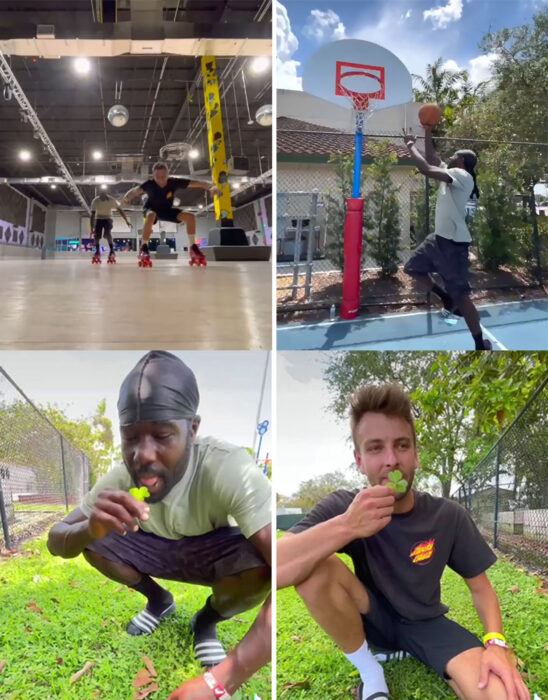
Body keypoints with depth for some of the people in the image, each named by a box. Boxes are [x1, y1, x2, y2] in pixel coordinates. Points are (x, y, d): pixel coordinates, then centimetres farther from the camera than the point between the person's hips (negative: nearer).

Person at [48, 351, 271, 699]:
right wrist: (90, 530, -44)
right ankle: (159, 601, 11)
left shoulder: (229, 470, -40)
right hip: (160, 552, 3)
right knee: (94, 544, -20)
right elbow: (55, 542, -18)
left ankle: (207, 621, 1)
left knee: (261, 562, -34)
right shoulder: (121, 477, -26)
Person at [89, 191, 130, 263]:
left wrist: (127, 221, -21)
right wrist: (92, 229, -24)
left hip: (108, 218, -1)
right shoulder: (95, 201, -23)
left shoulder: (111, 200, -23)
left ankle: (112, 252, -24)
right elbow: (93, 215, -21)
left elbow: (119, 210, -17)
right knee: (96, 235, -9)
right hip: (98, 219, 1)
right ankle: (97, 253, 8)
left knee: (108, 234, -24)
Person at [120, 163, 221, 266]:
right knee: (151, 216, -41)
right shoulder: (149, 184, -28)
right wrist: (126, 198, -60)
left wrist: (211, 187, -40)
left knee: (190, 217, -16)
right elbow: (136, 190, -38)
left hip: (167, 210, 3)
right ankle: (144, 249, -31)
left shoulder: (174, 182, -25)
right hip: (152, 209, -3)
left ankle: (193, 249, -2)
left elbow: (196, 183, -25)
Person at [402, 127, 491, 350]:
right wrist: (428, 132, 14)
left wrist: (411, 145, -14)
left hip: (454, 242, -10)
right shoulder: (451, 174, 12)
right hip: (439, 237, 10)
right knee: (413, 268, 21)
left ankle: (481, 345, 1)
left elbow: (426, 169, -26)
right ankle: (448, 300, 29)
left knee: (461, 295, -7)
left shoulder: (462, 176, -15)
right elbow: (431, 158, 22)